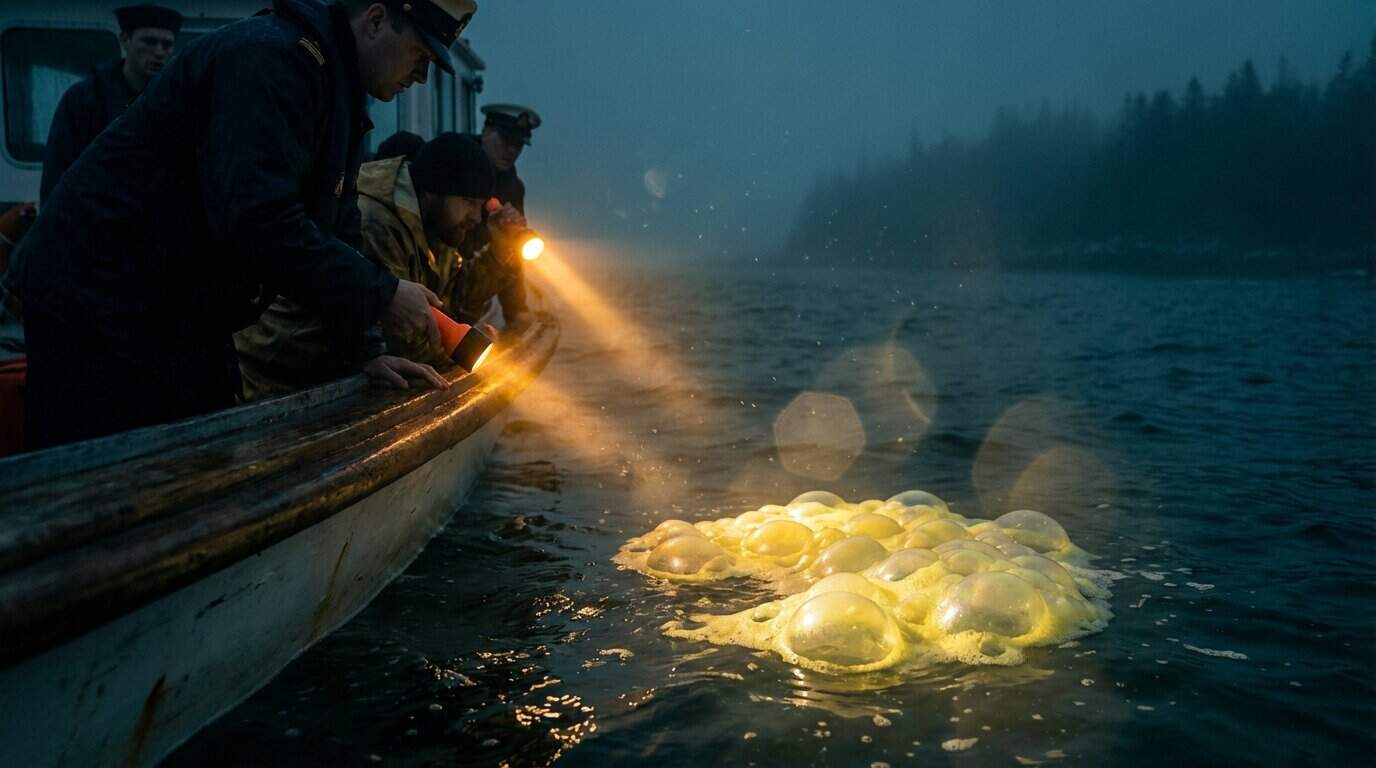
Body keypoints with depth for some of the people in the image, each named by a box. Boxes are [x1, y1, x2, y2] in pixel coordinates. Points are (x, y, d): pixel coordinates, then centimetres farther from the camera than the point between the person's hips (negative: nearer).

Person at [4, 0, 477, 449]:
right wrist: (382, 295, -23)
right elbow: (256, 218, -31)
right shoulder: (273, 56, -20)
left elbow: (332, 231, 12)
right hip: (100, 304, -10)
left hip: (180, 314, 10)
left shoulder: (338, 97, 11)